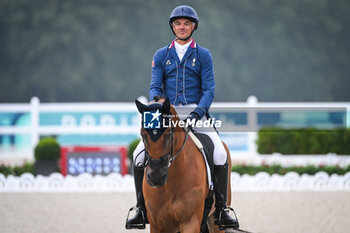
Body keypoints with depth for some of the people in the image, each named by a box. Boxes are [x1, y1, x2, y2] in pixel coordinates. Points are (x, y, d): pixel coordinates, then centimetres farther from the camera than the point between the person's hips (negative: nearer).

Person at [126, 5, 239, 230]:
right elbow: (155, 86, 5)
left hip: (196, 113, -2)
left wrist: (198, 112, -20)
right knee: (139, 155, -17)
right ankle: (142, 209, -3)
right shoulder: (161, 55, 11)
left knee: (220, 155, -24)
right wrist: (157, 99, -19)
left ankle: (221, 209, -9)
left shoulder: (203, 55, 6)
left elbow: (209, 89, -2)